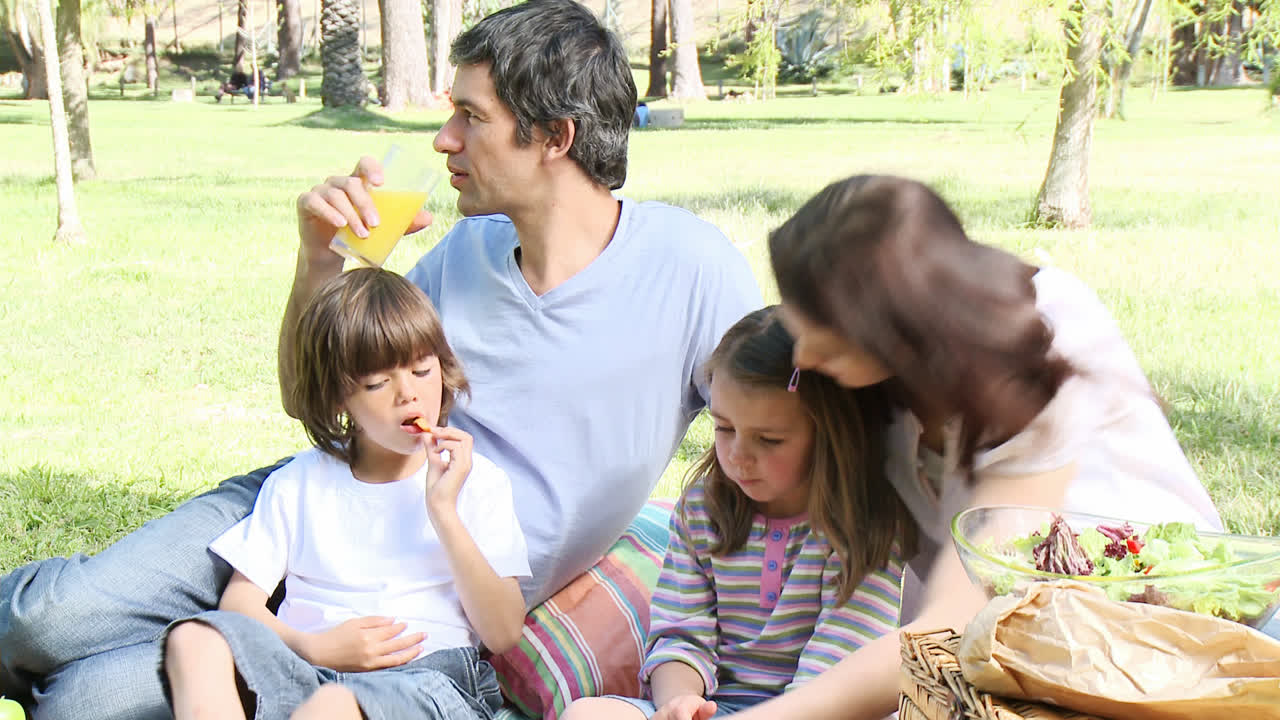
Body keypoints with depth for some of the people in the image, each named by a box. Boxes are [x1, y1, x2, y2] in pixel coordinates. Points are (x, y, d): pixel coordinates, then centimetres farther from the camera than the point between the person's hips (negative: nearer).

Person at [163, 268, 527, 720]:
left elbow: (503, 634, 3)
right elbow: (238, 601, 12)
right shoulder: (299, 483, 18)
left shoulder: (475, 480, 12)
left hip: (427, 678, -3)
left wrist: (444, 512, -6)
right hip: (305, 672, 3)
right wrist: (311, 647, -9)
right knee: (197, 639, -30)